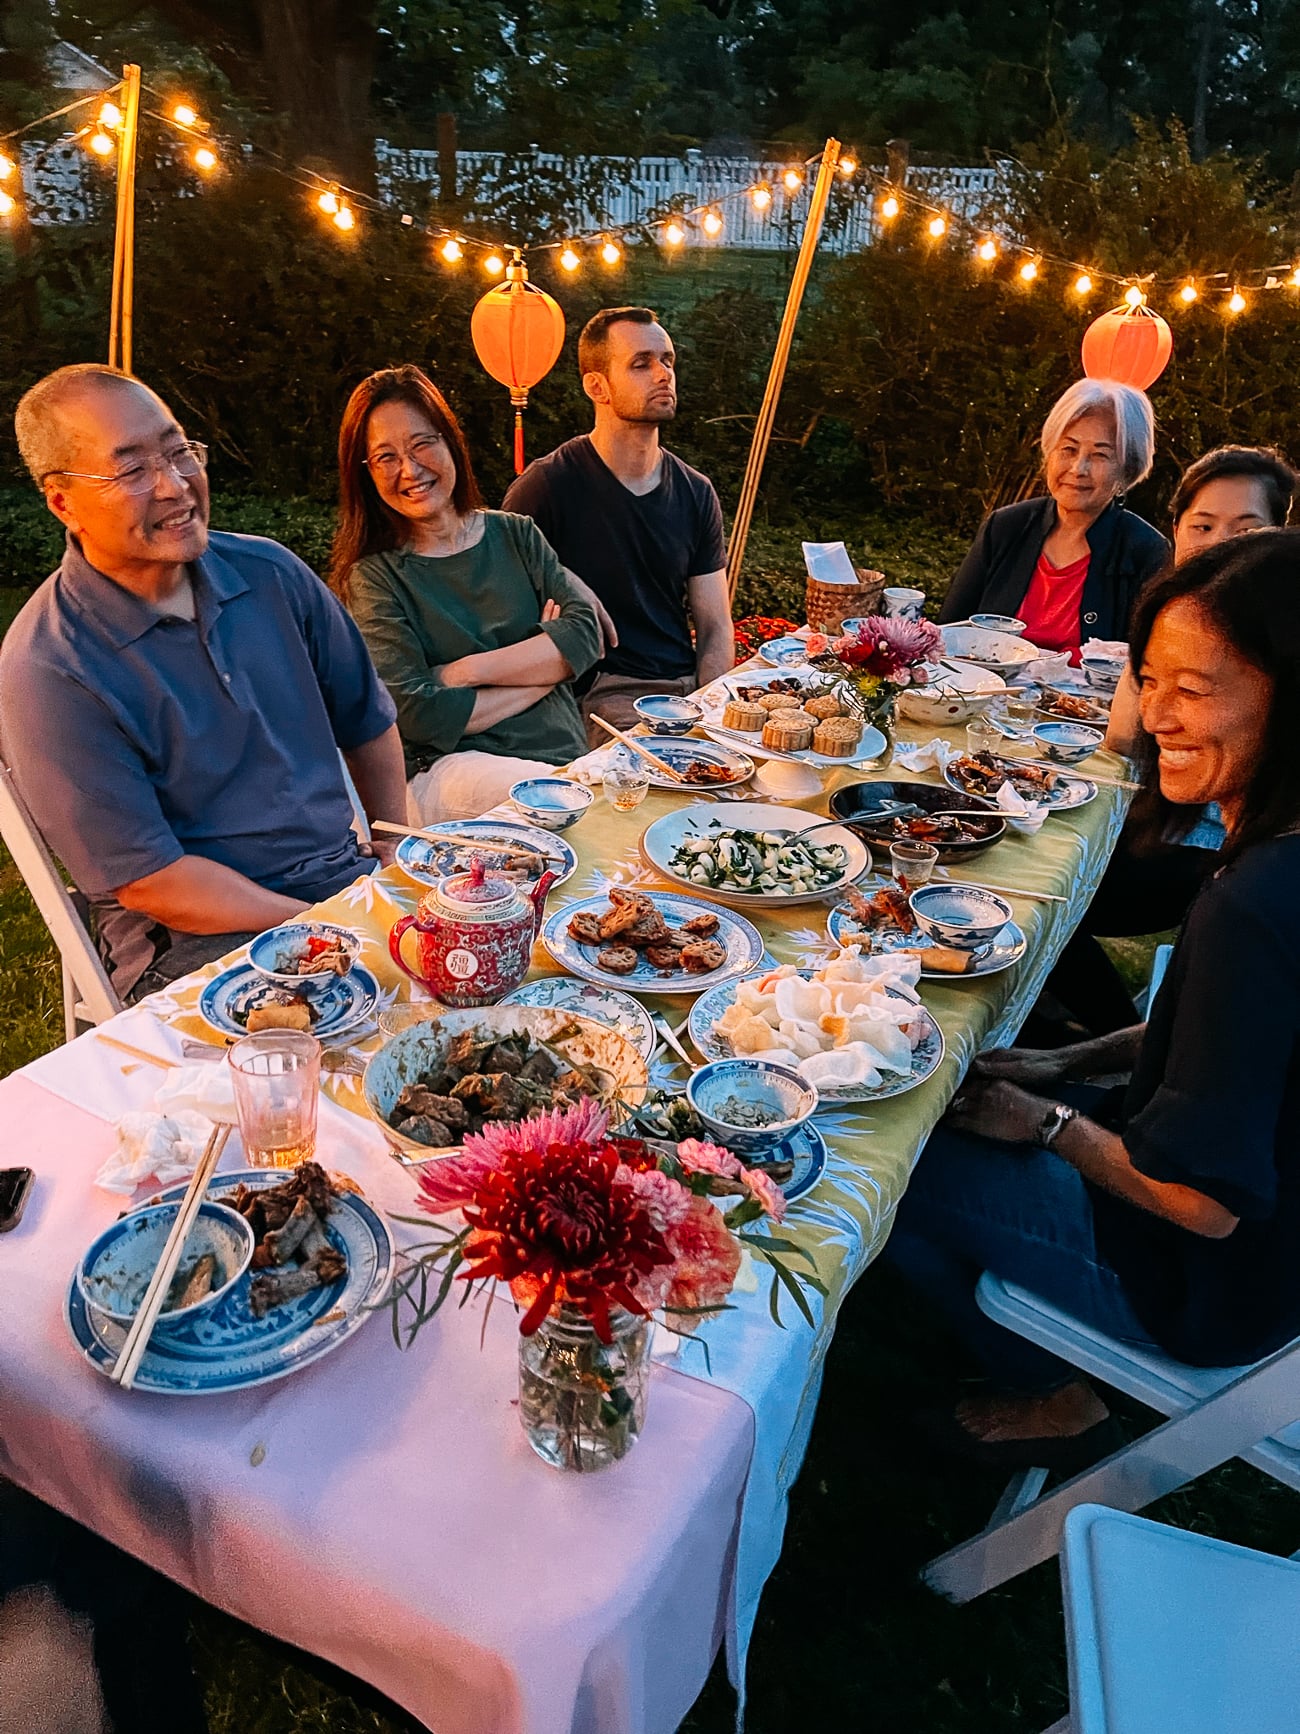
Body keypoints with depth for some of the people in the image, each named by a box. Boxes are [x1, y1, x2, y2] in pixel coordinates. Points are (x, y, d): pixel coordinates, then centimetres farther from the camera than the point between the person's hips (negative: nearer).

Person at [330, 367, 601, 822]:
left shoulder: (515, 534, 15)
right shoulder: (374, 575, 2)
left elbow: (587, 633, 1)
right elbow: (416, 714, -10)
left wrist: (467, 671, -9)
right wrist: (543, 665, -3)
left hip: (568, 754, 5)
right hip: (446, 767, -4)